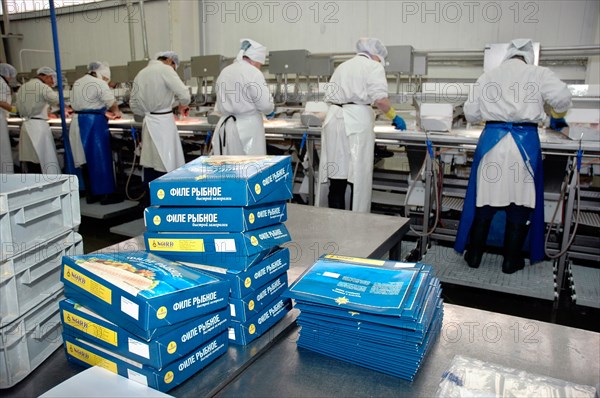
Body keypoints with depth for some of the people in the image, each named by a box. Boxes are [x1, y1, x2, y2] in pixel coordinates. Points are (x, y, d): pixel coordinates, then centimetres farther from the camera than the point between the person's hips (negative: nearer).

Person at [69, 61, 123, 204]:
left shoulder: (77, 83, 17)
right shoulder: (99, 84, -8)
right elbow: (112, 104, -10)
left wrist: (103, 112, 20)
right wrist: (116, 112, 10)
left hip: (78, 122, 8)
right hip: (94, 123, -8)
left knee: (86, 160, 11)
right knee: (101, 158, -2)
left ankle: (90, 194, 18)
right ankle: (105, 194, 2)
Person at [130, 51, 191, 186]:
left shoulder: (141, 73, 14)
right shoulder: (165, 69, -6)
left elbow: (134, 104, 16)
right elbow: (184, 95, -14)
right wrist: (183, 105, 5)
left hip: (148, 123, 7)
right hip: (163, 123, -7)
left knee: (150, 165, 11)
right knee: (166, 168, -4)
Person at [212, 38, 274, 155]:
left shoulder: (224, 72, 10)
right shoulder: (253, 73, -10)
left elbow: (219, 107, 14)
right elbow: (265, 104, -13)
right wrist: (269, 111, 8)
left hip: (224, 127, 7)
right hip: (248, 128, -6)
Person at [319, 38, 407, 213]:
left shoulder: (343, 66, 23)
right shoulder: (373, 66, 2)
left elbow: (329, 94, 20)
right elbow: (380, 99, -11)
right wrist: (394, 117, 3)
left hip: (334, 118, 6)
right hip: (356, 121, -6)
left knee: (337, 176, 8)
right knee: (359, 177, 0)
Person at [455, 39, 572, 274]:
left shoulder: (488, 76, 11)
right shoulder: (538, 74, 4)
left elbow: (471, 114, 11)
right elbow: (562, 98, -7)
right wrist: (557, 118, 14)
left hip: (492, 140, 2)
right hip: (524, 141, -2)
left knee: (485, 200, 10)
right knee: (520, 203, 9)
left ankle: (474, 255, 18)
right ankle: (511, 261, 18)